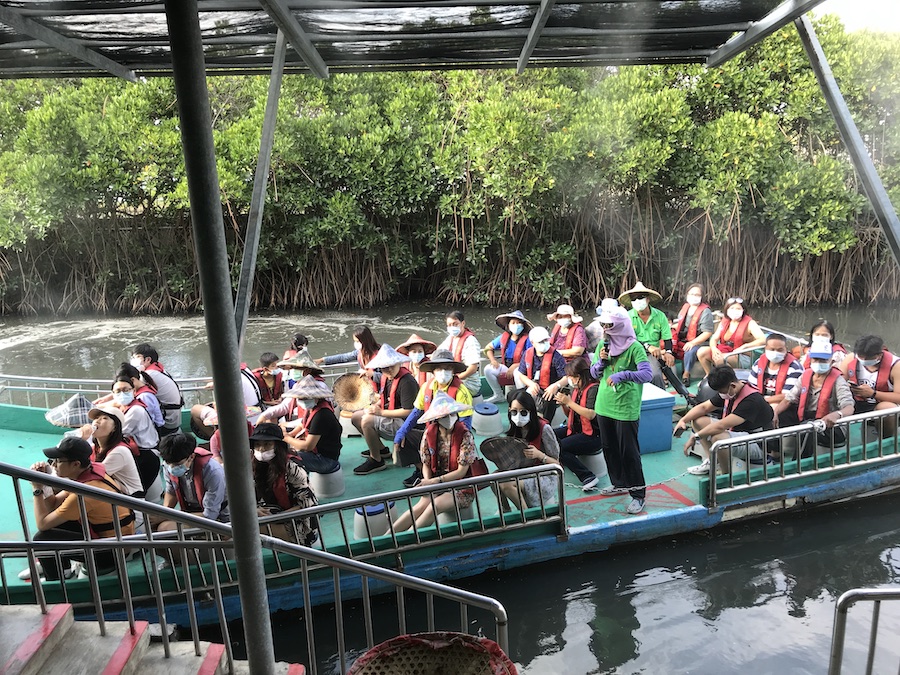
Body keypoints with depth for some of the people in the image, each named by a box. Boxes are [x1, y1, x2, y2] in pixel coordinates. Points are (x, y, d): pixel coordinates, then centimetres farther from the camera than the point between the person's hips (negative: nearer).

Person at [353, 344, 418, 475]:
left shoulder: (407, 382, -24)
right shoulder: (386, 377, 4)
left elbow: (408, 411, -26)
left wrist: (381, 412, -23)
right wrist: (375, 407, -3)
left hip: (403, 422, -10)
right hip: (388, 415, 10)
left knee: (367, 421, -26)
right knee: (356, 417, 12)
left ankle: (376, 461, -11)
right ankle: (381, 449, 22)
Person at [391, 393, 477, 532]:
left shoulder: (465, 435, -14)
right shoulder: (429, 434, -3)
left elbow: (462, 471, -14)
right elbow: (426, 464, 6)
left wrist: (434, 481, -19)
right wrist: (427, 482, -15)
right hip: (437, 484, 3)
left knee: (435, 505, -30)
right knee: (422, 505, -26)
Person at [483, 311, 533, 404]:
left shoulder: (527, 339, -13)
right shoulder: (503, 337, 2)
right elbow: (488, 348, 15)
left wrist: (514, 366, -24)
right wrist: (492, 360, -3)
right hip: (506, 367, 5)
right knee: (488, 369, -16)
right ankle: (499, 395, 3)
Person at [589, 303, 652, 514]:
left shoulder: (634, 348, -12)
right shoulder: (602, 345, 6)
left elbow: (647, 373, -21)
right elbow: (593, 373, 10)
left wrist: (622, 375, -31)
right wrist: (601, 361, -10)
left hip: (626, 407, -6)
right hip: (604, 405, 7)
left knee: (629, 451, -1)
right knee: (609, 448, 17)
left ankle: (638, 494, 10)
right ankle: (619, 484, 35)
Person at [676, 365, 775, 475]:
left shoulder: (751, 400, -28)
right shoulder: (727, 391, -2)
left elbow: (722, 425, -33)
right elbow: (703, 407, 6)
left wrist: (695, 437, -27)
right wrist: (683, 420, -10)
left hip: (758, 445, -9)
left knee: (718, 437, -37)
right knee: (698, 420, 4)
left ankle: (726, 475, -14)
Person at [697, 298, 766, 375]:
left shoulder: (749, 323, -8)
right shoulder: (725, 321, 10)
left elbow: (763, 340, -21)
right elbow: (714, 338, 7)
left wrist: (743, 347, -29)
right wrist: (714, 349, -16)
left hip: (743, 357, -7)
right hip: (724, 352, 7)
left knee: (720, 359, -34)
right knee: (702, 352, -11)